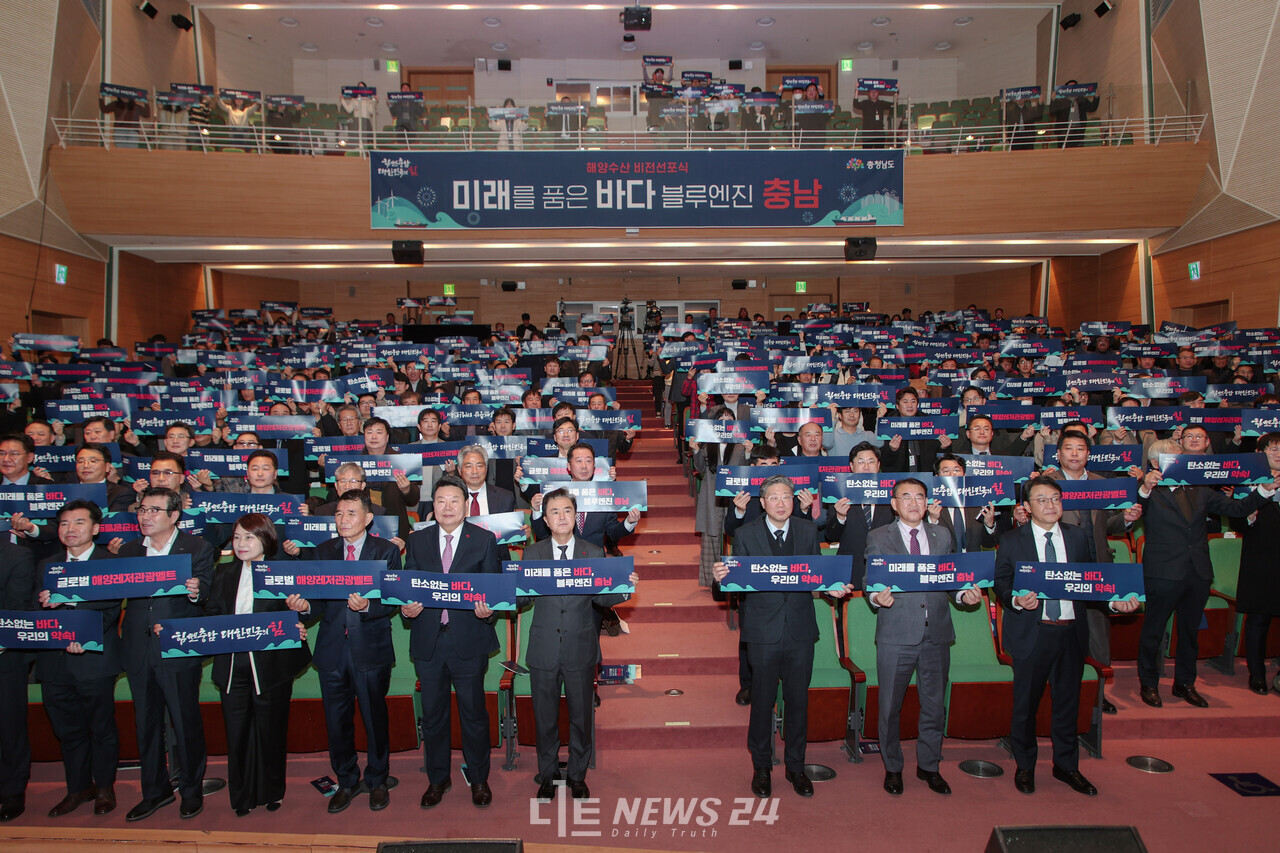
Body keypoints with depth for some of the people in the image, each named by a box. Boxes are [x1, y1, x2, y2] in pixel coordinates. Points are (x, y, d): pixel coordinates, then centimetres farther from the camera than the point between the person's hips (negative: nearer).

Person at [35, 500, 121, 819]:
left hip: (94, 660, -4)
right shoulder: (47, 566, 15)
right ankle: (78, 788, 29)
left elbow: (110, 610, -11)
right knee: (67, 729, 13)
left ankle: (104, 787, 23)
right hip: (54, 661, 5)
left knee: (101, 727, 6)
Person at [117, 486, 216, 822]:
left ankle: (191, 790, 22)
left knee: (186, 724, 4)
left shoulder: (198, 549, -2)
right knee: (146, 725, 14)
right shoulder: (128, 551, 11)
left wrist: (196, 592, -32)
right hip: (139, 652, 4)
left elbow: (207, 596, -10)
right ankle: (155, 791, 30)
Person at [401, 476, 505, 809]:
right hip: (428, 641, 2)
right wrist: (406, 608, -13)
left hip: (469, 641, -2)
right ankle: (437, 779, 30)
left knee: (474, 713, 7)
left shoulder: (485, 540, 2)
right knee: (432, 714, 13)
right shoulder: (417, 541, 8)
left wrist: (488, 610, -21)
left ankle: (479, 779, 25)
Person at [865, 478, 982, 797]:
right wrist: (877, 598, -22)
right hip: (896, 635, -3)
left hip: (936, 634, 3)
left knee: (935, 705, 12)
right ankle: (892, 767, 25)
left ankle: (928, 766, 31)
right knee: (890, 706, 7)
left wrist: (964, 594, -8)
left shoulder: (942, 536, 12)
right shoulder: (878, 538, 3)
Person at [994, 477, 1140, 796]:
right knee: (1026, 703, 8)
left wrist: (1114, 601, -6)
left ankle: (1066, 766, 31)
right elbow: (1001, 582, -1)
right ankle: (1025, 766, 26)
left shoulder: (1078, 536, 8)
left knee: (1068, 701, 13)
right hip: (1031, 632, -3)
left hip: (1071, 631, 3)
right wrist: (1016, 600, -20)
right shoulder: (1012, 540, 0)